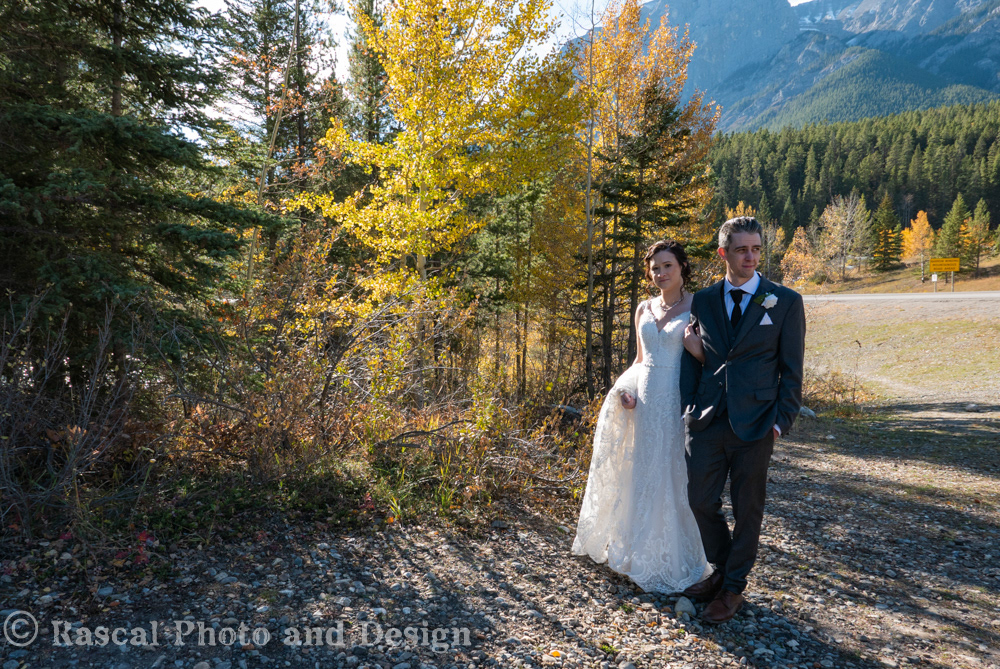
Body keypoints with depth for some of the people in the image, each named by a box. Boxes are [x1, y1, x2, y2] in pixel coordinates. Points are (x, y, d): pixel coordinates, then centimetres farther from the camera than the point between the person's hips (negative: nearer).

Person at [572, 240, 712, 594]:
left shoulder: (697, 308, -5)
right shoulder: (644, 309, 11)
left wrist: (695, 345, -25)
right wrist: (626, 388, 2)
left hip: (676, 403, -5)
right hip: (643, 399, 5)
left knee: (671, 479, 2)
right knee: (638, 477, 12)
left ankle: (671, 561, 21)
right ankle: (639, 551, 31)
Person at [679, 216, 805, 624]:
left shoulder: (785, 302, -1)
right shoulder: (703, 301, 7)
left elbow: (792, 371, 0)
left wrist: (781, 421, -6)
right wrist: (688, 409, 4)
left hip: (754, 423, -3)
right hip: (707, 422, 3)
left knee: (747, 509, 9)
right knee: (701, 501, 8)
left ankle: (733, 587, 26)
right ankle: (722, 569, 33)